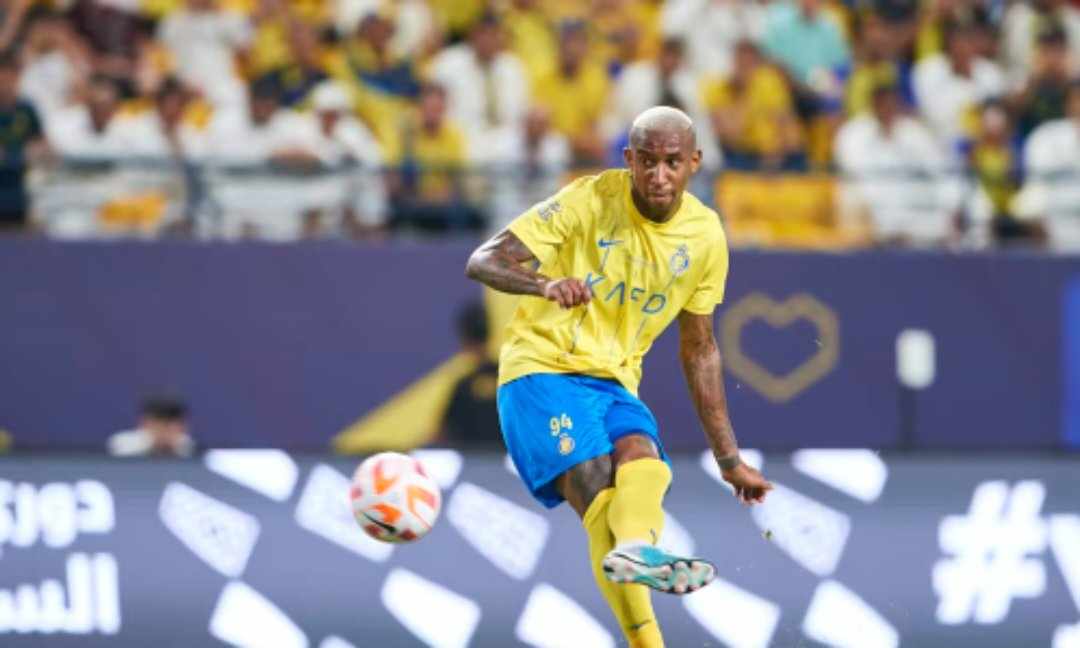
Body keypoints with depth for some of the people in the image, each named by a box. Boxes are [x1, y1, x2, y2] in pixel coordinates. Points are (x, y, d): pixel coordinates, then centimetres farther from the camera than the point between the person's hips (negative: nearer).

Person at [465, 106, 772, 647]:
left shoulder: (705, 236, 3)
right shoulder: (588, 202, -11)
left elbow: (699, 350, 15)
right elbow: (482, 262, -17)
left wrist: (729, 459, 16)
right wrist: (545, 284, -40)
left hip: (615, 382, 4)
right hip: (542, 368, -4)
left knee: (642, 457, -32)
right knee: (599, 497, -28)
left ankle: (635, 551, -57)